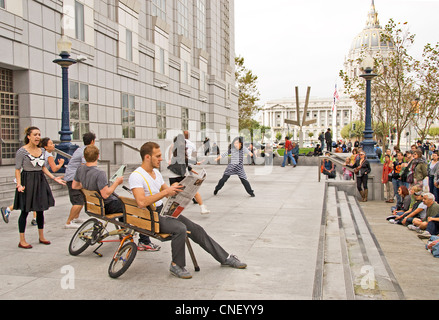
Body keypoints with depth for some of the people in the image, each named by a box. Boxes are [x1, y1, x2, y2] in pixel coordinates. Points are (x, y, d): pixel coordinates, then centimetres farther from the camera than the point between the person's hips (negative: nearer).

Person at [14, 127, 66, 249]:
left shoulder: (41, 150, 8)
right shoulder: (22, 151, -9)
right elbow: (17, 170, -9)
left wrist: (54, 178, 7)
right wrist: (19, 184, -21)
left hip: (40, 181, 6)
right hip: (27, 182, -6)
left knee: (40, 209, 12)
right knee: (25, 211, 0)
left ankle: (41, 236, 25)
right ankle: (22, 241, 10)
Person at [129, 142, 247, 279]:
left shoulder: (156, 172, 13)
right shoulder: (136, 176, -15)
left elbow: (167, 192, 22)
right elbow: (141, 202, -29)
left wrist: (176, 188, 2)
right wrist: (165, 192, -29)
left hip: (164, 211, 8)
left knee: (196, 229, -1)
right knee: (180, 228, -31)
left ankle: (225, 258, 10)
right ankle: (176, 266, -9)